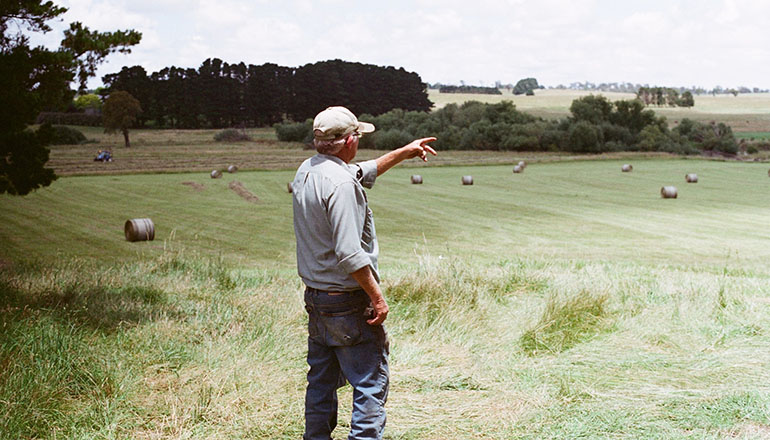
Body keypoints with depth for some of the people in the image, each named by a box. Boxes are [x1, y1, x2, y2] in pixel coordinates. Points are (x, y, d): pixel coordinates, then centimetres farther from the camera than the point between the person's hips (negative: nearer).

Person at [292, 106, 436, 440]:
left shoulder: (306, 171, 8)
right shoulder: (340, 183, -20)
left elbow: (363, 173, 26)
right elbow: (349, 254, -25)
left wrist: (403, 152, 32)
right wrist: (377, 296, -16)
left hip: (314, 297, 9)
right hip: (348, 302, -9)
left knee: (321, 381, 17)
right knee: (371, 383, -2)